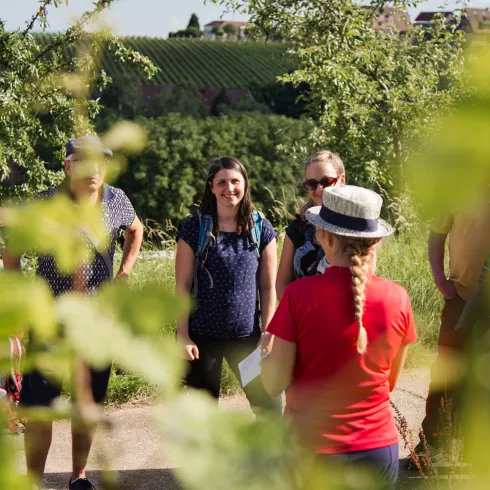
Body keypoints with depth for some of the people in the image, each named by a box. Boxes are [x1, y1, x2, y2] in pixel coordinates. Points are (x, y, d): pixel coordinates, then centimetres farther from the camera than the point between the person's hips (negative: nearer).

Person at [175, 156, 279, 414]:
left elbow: (269, 287, 3)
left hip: (247, 335, 1)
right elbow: (182, 286, -3)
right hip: (202, 336, -1)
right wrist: (183, 335, -7)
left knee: (268, 404, -2)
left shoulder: (261, 228, 0)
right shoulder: (195, 227, -4)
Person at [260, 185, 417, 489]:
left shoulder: (300, 295, -16)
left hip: (312, 449, -2)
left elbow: (274, 385, -11)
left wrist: (269, 349, 8)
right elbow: (390, 382, 6)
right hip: (379, 448, 2)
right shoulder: (398, 298, -7)